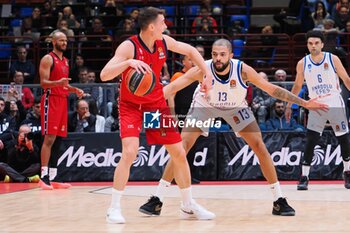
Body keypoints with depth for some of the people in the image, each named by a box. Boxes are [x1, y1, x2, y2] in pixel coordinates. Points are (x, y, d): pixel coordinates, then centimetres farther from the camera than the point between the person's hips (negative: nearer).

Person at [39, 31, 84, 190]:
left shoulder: (65, 61, 19)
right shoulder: (48, 59, -6)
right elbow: (43, 82, -14)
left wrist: (74, 90, 9)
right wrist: (58, 82, -31)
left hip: (63, 100, 8)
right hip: (51, 100, -8)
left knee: (58, 139, 6)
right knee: (49, 138, -12)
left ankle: (53, 177, 9)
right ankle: (44, 176, -12)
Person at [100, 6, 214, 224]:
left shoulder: (164, 42, -7)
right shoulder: (129, 47, -23)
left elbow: (190, 50, 11)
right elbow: (104, 75, -32)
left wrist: (208, 74, 2)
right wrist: (128, 62, -47)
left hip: (156, 103, 5)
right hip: (131, 106, -5)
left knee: (179, 153, 5)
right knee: (130, 152, -25)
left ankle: (189, 206, 21)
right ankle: (114, 208, -12)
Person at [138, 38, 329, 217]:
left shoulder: (243, 70, -31)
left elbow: (272, 89, -22)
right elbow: (173, 87, -37)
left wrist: (304, 103, -23)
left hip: (235, 107, 1)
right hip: (205, 106, -1)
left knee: (260, 147, -7)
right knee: (182, 147, -12)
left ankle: (279, 201, 4)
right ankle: (156, 200, -6)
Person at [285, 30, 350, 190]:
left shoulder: (333, 59, -5)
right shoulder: (302, 64, -1)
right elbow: (297, 86, 10)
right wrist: (289, 106, 9)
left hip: (336, 104, 0)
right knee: (311, 141, -10)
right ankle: (304, 177, -7)